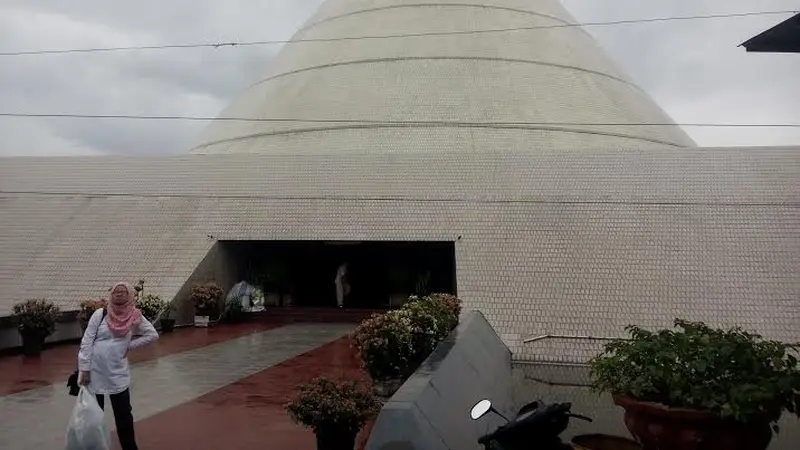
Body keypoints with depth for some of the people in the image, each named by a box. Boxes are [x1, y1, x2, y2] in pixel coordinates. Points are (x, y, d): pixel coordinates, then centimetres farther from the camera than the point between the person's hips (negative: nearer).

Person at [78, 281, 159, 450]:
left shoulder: (135, 317, -4)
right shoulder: (100, 314, -8)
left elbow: (153, 335, 6)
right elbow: (86, 342, -8)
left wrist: (130, 345, -3)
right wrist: (84, 369, -10)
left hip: (118, 374, 1)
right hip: (94, 372, -1)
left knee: (124, 414, 7)